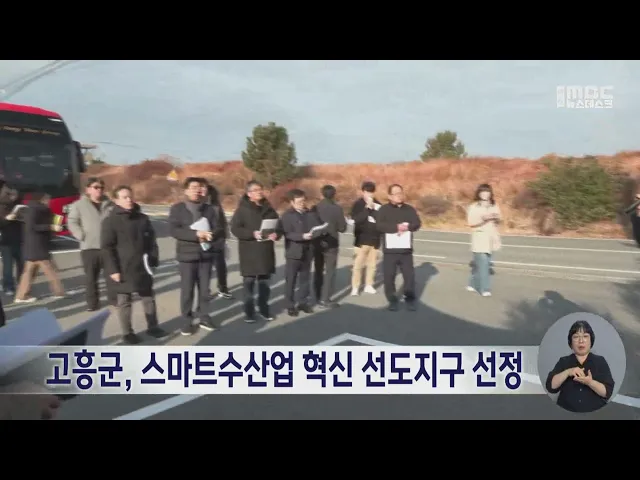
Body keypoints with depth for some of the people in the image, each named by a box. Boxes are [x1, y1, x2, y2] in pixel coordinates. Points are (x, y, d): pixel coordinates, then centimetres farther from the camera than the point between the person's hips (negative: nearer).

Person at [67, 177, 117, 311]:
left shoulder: (110, 204, 7)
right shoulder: (79, 205, 1)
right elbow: (72, 222, 0)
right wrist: (82, 236, -11)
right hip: (89, 247, -1)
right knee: (90, 277, 4)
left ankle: (113, 299, 18)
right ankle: (92, 303, 14)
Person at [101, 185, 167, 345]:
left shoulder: (142, 218, 6)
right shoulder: (110, 221, -8)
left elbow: (152, 242, 12)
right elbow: (106, 248, -10)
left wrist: (153, 261, 6)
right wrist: (112, 270, -15)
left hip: (143, 268, 5)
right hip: (123, 270, -4)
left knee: (149, 298, 15)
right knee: (124, 302, 7)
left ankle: (152, 327, 30)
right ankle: (127, 332, 20)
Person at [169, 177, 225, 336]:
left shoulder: (209, 209, 7)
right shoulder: (177, 208, -1)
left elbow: (219, 229, 4)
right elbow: (174, 230, -13)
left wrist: (210, 237, -17)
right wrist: (196, 234, -22)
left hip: (206, 255, 3)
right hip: (187, 255, -3)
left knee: (204, 289, 10)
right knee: (187, 290, 1)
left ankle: (203, 316, 24)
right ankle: (188, 320, 13)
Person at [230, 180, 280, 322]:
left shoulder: (269, 208, 11)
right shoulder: (242, 209, -3)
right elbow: (234, 228, -10)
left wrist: (276, 234, -9)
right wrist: (252, 234, -23)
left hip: (266, 251, 4)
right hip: (249, 252, -4)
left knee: (265, 282, 10)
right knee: (249, 282, 1)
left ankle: (264, 309, 24)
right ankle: (249, 311, 13)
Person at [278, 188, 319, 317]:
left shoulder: (311, 214, 7)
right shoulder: (286, 216, -6)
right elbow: (287, 234, -16)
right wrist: (303, 236, -27)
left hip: (307, 252, 5)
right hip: (293, 253, -4)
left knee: (305, 279, 14)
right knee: (290, 281, 4)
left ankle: (303, 302, 27)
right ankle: (290, 305, 14)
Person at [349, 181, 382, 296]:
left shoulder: (378, 205, 5)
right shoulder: (358, 204, -5)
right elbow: (356, 220, -18)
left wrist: (373, 209, -11)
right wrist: (367, 208, -19)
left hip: (375, 240, 3)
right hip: (361, 239, -3)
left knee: (372, 264, 7)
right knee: (358, 264, -3)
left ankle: (369, 285, 20)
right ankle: (355, 287, 5)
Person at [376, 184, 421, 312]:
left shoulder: (409, 209, 10)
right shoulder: (384, 209, -1)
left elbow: (417, 223, -1)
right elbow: (379, 225, -15)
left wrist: (407, 227, -21)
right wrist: (397, 227, -22)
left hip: (406, 249, 2)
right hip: (390, 249, -2)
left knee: (409, 275, 5)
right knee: (389, 276, 1)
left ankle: (410, 299, 19)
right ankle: (392, 300, 16)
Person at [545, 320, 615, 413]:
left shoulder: (600, 361, 7)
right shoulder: (563, 361, 8)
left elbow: (607, 392, -2)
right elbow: (550, 386, -3)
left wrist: (590, 382, -18)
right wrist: (568, 372, -14)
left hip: (595, 413, 0)